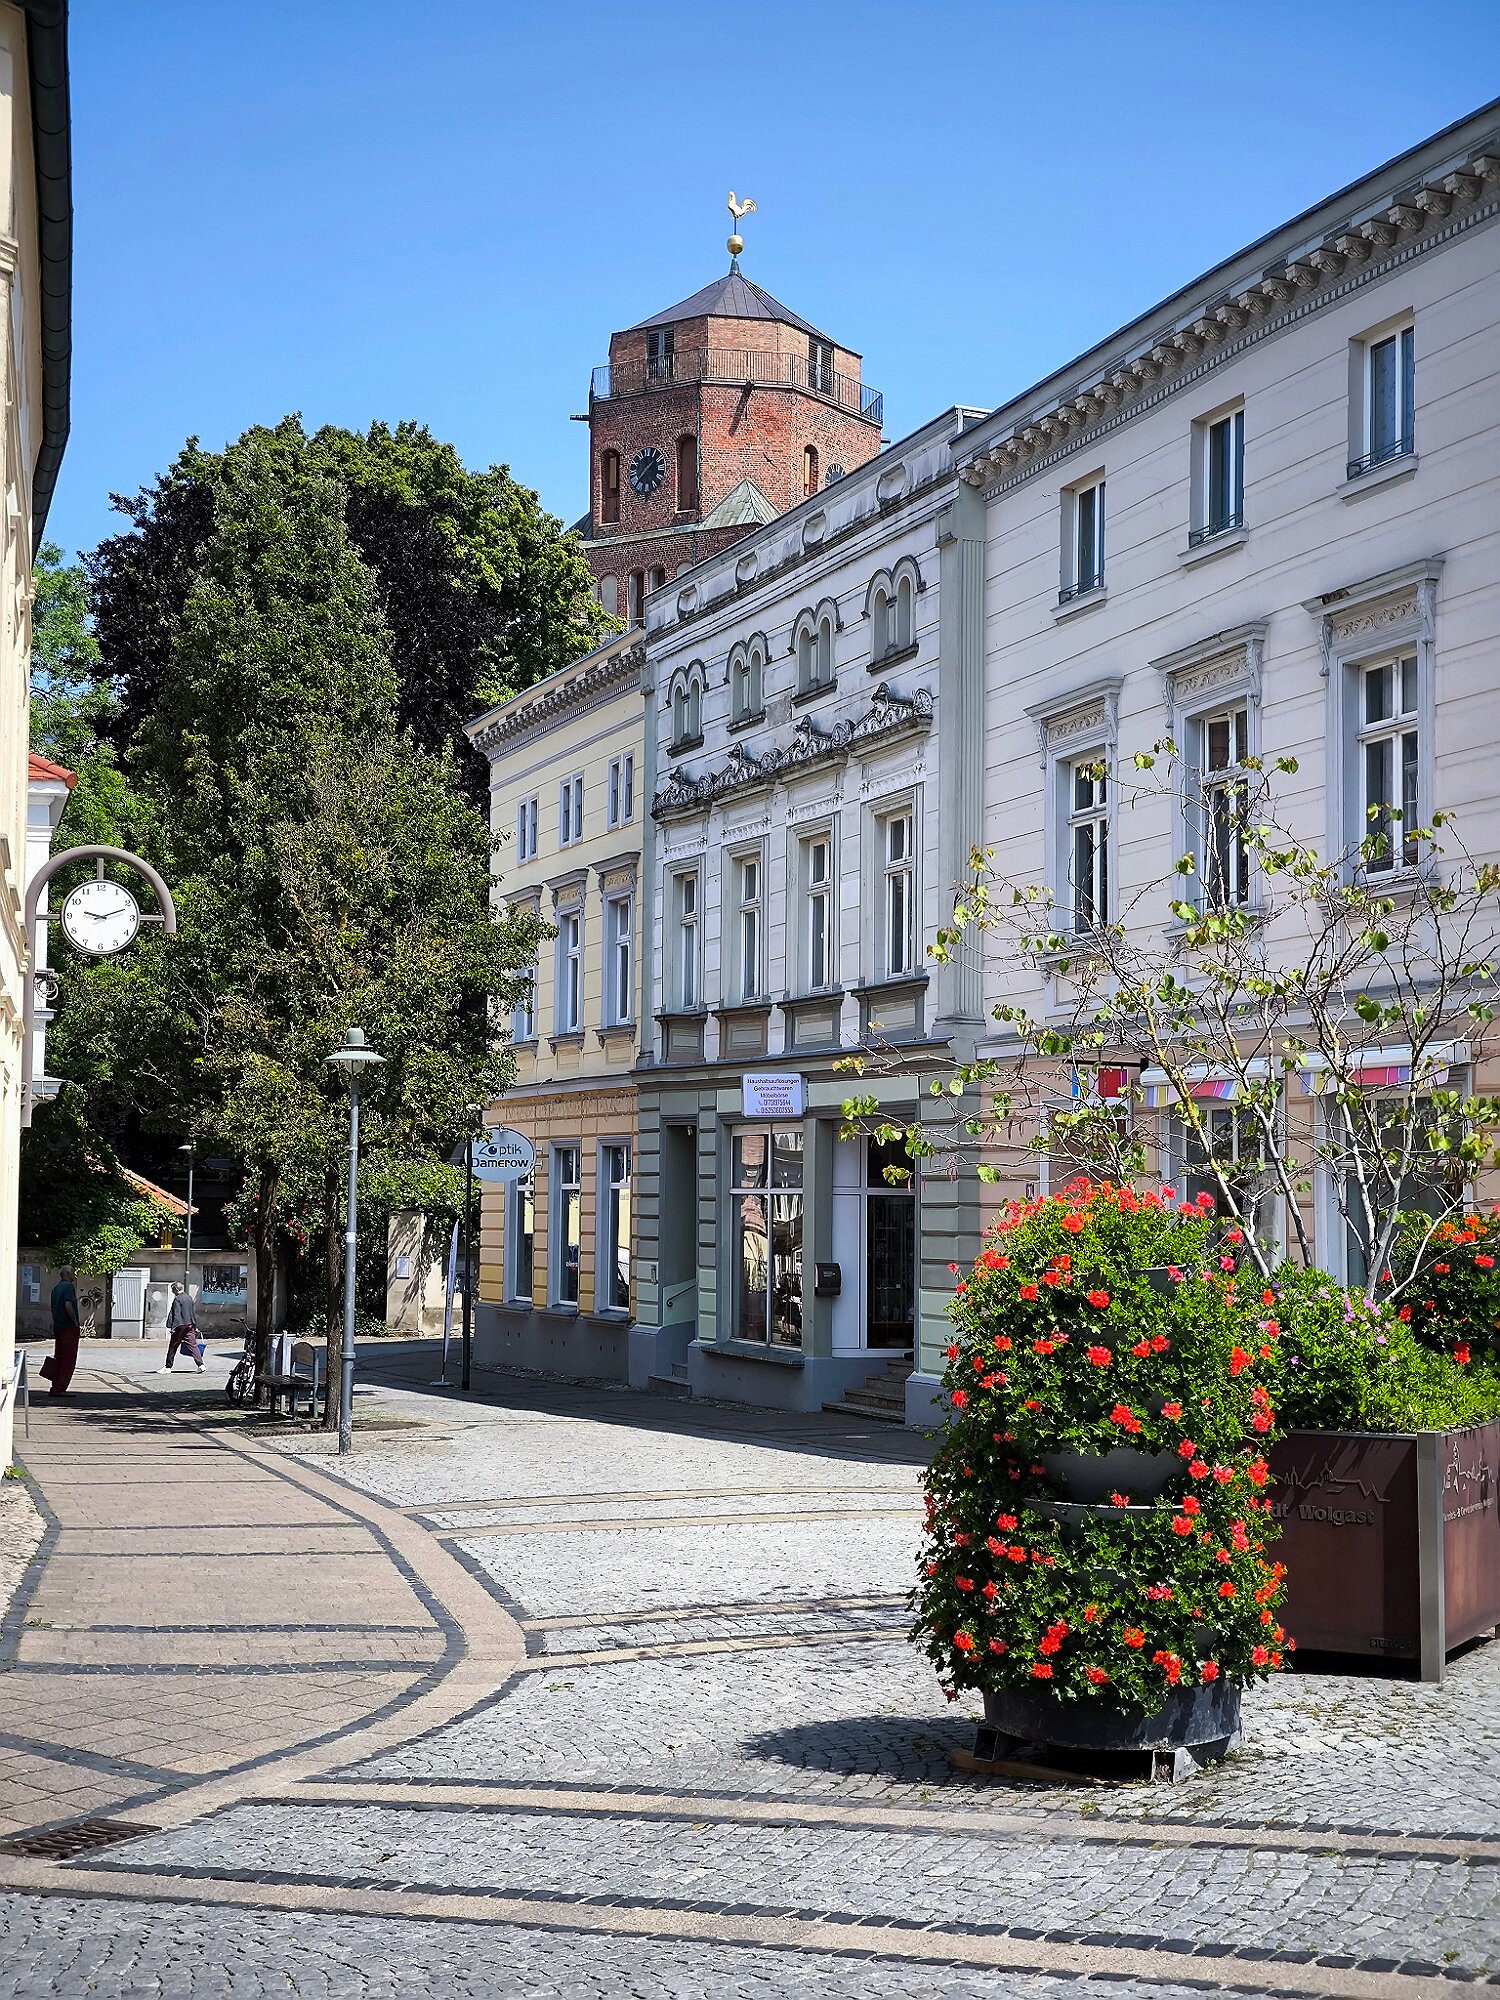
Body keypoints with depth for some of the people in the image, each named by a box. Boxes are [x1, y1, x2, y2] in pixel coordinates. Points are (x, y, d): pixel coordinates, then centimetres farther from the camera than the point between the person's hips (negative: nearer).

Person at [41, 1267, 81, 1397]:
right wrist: (76, 1323, -16)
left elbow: (53, 1308, 19)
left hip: (58, 1327, 9)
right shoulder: (69, 1286, -12)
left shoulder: (56, 1288, 16)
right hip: (69, 1327, -9)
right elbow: (68, 1305, -23)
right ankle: (60, 1389, -6)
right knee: (68, 1359, -4)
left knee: (59, 1358, 14)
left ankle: (56, 1388, 12)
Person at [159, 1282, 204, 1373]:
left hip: (180, 1326, -7)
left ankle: (168, 1367, 11)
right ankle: (201, 1365, -8)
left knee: (172, 1347, 4)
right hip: (190, 1326, 7)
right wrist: (195, 1326, 25)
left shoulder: (177, 1299, -12)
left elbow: (176, 1314, -18)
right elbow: (193, 1313, 19)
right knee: (192, 1345, 3)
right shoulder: (189, 1298, 12)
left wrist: (172, 1326, -18)